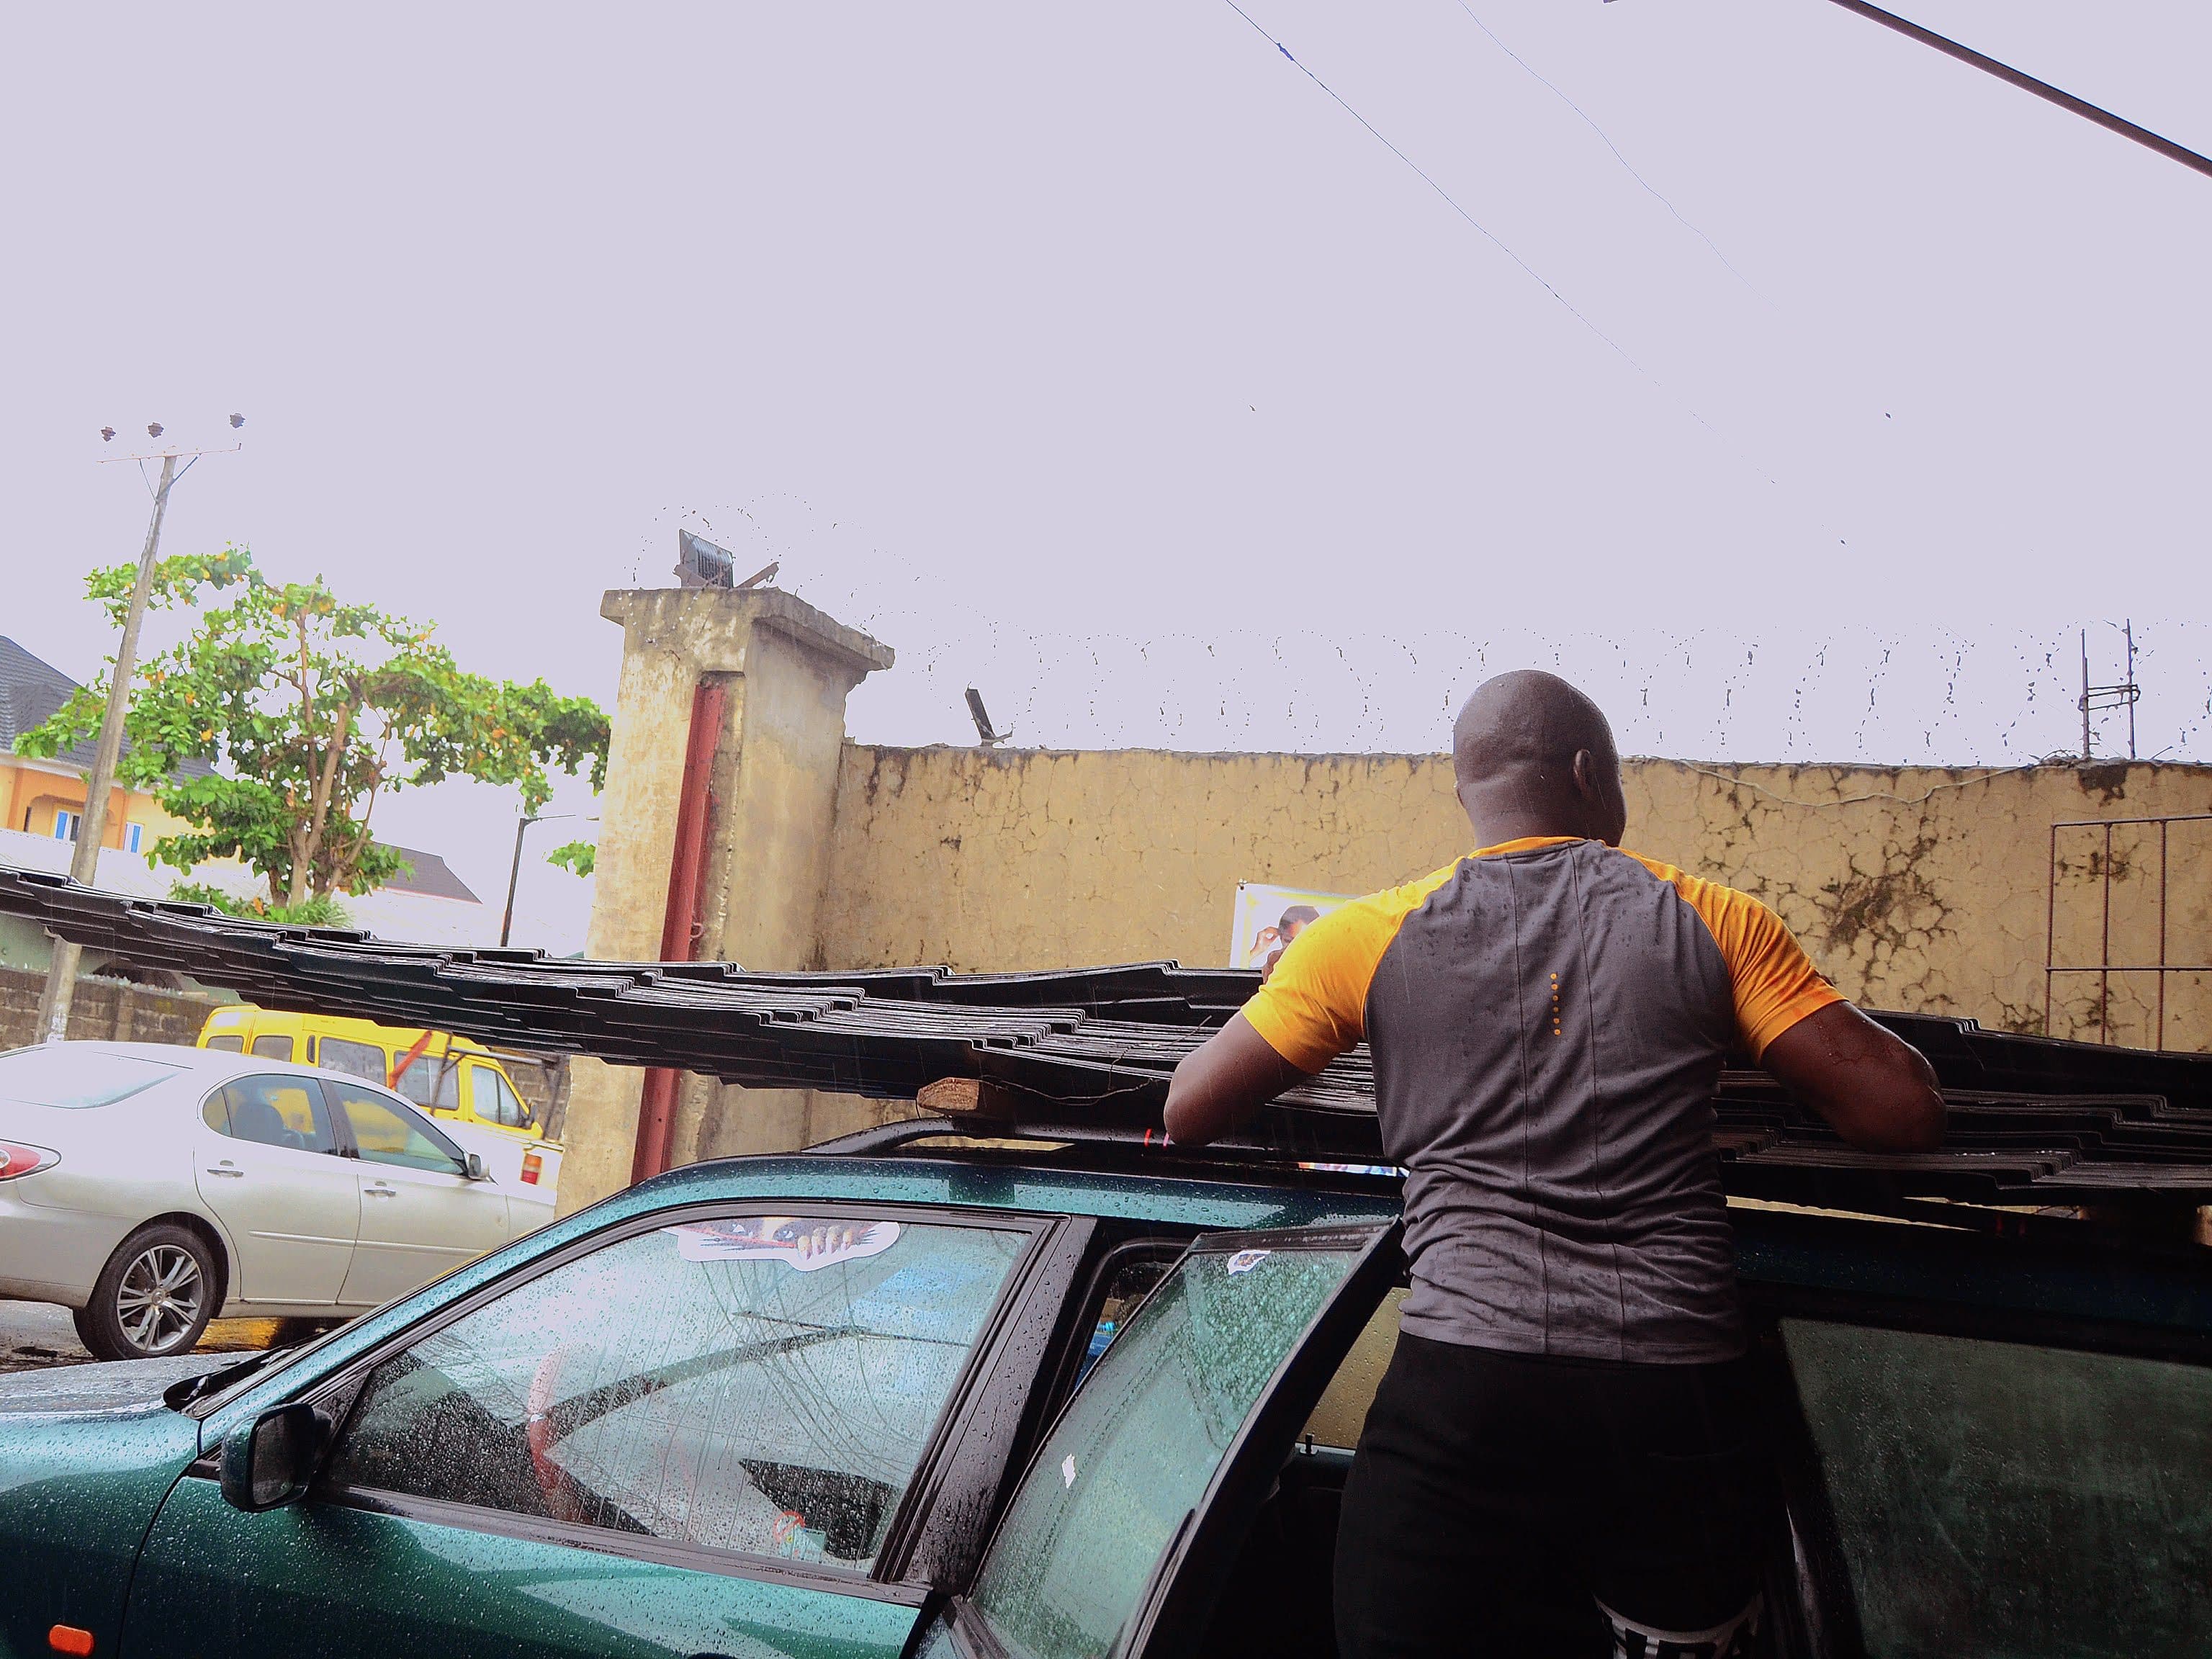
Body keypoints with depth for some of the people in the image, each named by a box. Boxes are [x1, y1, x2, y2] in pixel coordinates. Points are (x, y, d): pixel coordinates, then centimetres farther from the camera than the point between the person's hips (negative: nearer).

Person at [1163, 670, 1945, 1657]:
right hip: (1678, 1402, 2)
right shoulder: (1717, 924, 8)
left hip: (1459, 1394, -1)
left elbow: (1188, 1113, 12)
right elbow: (1903, 1113, 6)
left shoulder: (1369, 937, 7)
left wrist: (1279, 986, 31)